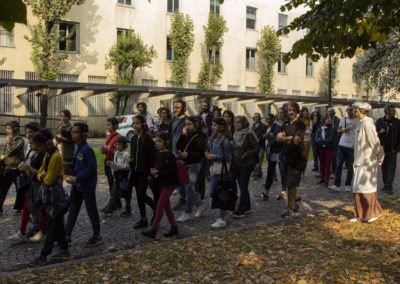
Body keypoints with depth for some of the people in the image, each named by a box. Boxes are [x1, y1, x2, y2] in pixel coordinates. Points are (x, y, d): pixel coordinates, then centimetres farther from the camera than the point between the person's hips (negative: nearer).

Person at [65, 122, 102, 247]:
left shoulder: (87, 149, -18)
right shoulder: (78, 148, 7)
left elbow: (92, 168, -21)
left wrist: (77, 178, -22)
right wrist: (71, 176, 3)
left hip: (87, 185, -8)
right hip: (77, 184, 8)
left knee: (91, 210, 4)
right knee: (73, 210, 13)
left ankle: (96, 237, 16)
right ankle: (66, 236, 23)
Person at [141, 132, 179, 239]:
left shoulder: (169, 155, -16)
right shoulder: (158, 154, 6)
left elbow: (173, 172, -20)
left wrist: (158, 172, -22)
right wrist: (154, 171, -1)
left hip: (169, 184, -8)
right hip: (161, 183, 8)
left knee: (159, 205, -8)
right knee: (166, 206, 13)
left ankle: (153, 230, -6)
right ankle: (174, 228, 24)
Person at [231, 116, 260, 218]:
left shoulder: (249, 134, -13)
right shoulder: (235, 134, 8)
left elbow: (257, 148, -12)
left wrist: (245, 155, -20)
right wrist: (233, 159, 4)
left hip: (247, 164, -7)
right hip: (237, 164, 7)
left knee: (243, 186, -6)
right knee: (242, 186, 13)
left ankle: (240, 210, -3)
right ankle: (247, 206, 26)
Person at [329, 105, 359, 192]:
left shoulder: (357, 121, -1)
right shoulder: (343, 120, 10)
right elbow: (338, 131, 16)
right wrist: (342, 130, -6)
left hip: (351, 147, -3)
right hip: (342, 145, 3)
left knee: (350, 167, 4)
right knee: (338, 165, -3)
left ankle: (348, 185, 14)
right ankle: (336, 185, -2)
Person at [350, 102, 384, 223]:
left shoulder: (367, 124, -17)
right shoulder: (361, 124, 10)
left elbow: (375, 143, -17)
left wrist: (379, 158, -9)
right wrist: (357, 161, 11)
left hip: (367, 162, -9)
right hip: (360, 162, 9)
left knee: (367, 187, 1)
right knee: (358, 188, 11)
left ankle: (372, 213, 15)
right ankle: (360, 214, 19)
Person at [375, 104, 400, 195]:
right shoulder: (380, 121, 3)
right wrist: (379, 132, -14)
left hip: (392, 150, -1)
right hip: (382, 149, 1)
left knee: (391, 169, -5)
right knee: (384, 168, 9)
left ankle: (389, 186, -7)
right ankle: (386, 185, 19)